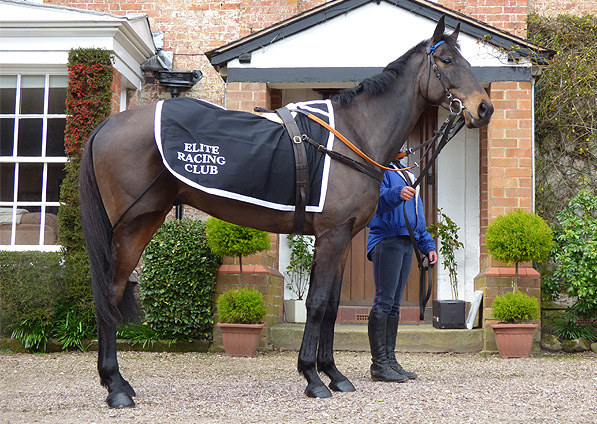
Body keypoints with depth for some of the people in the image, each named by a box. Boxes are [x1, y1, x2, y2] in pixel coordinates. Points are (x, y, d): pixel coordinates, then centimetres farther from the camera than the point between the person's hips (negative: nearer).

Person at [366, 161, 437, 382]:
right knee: (384, 301, -9)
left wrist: (427, 244, 20)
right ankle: (379, 364, -7)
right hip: (386, 241, -8)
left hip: (407, 242, 8)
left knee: (394, 304, 9)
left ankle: (390, 359, 13)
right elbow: (377, 200, -20)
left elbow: (417, 212, 27)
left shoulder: (408, 174, 24)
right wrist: (396, 194, -40)